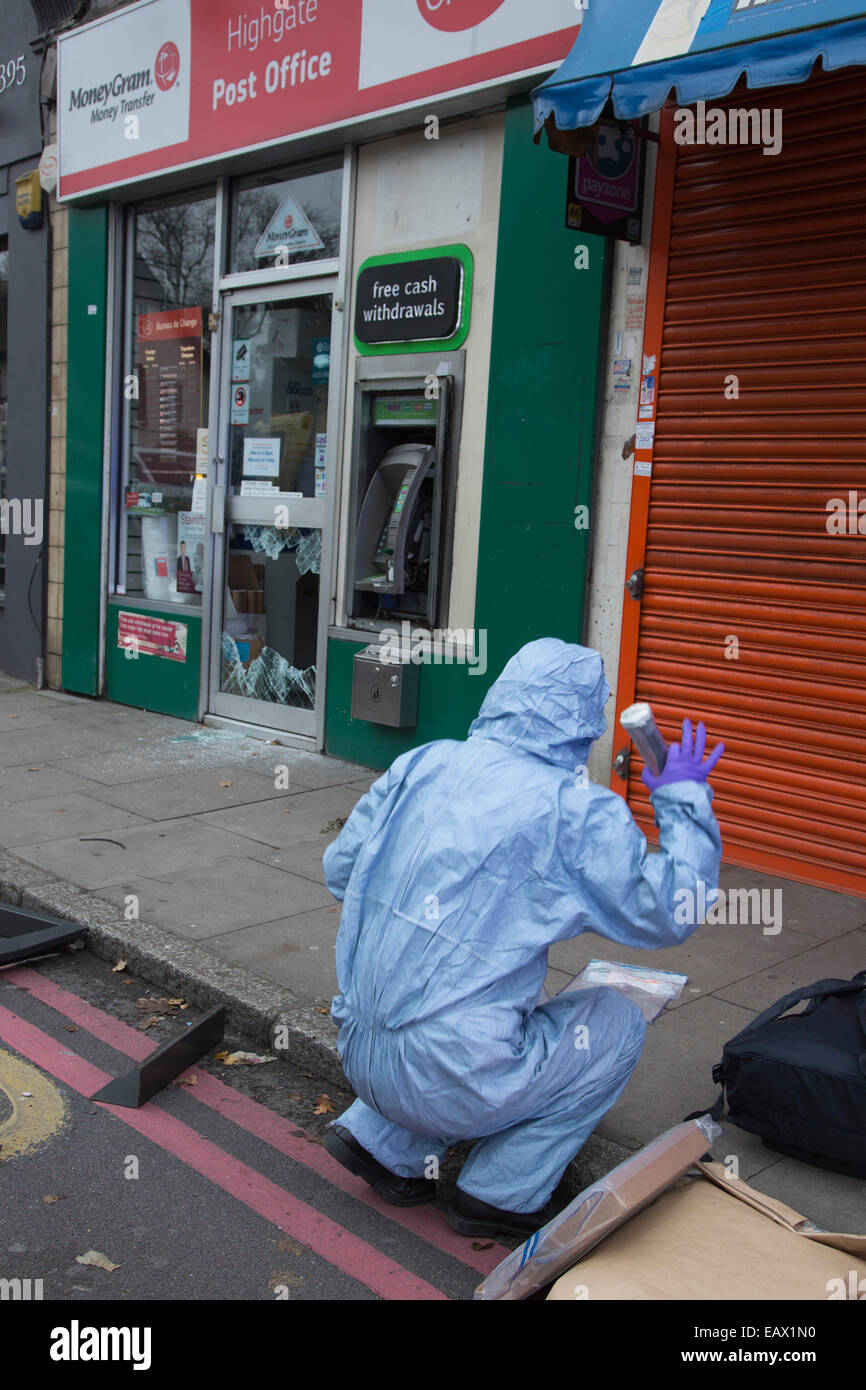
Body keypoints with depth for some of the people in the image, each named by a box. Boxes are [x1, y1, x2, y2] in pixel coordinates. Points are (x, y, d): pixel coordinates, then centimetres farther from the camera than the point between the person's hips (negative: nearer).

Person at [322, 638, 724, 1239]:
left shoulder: (422, 763, 2)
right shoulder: (579, 812, -13)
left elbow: (339, 868, 12)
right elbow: (668, 913, -3)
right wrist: (685, 800, 8)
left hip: (359, 1054, 6)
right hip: (444, 1082, -6)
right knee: (618, 1022, 14)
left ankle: (381, 1140, 21)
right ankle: (500, 1194, 15)